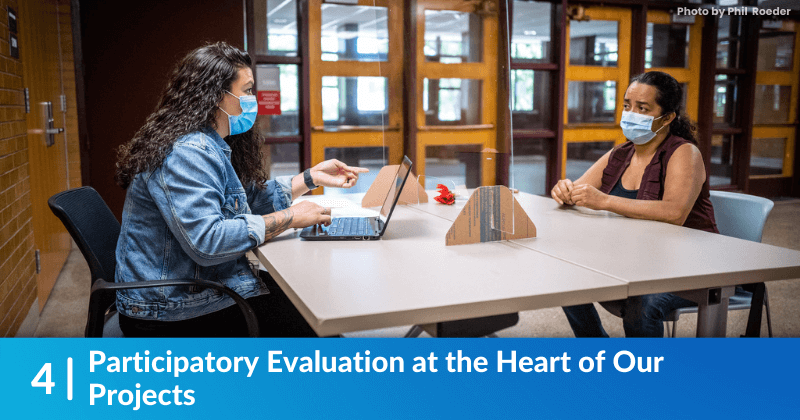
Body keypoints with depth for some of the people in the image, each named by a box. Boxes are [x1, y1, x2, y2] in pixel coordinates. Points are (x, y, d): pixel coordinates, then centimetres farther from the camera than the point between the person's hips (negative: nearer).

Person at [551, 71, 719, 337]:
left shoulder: (684, 153, -13)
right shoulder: (619, 155, 8)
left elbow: (675, 213, -31)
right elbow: (577, 191, 9)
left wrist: (604, 201, -35)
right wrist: (566, 191, -17)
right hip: (631, 263, 7)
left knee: (641, 304, -34)